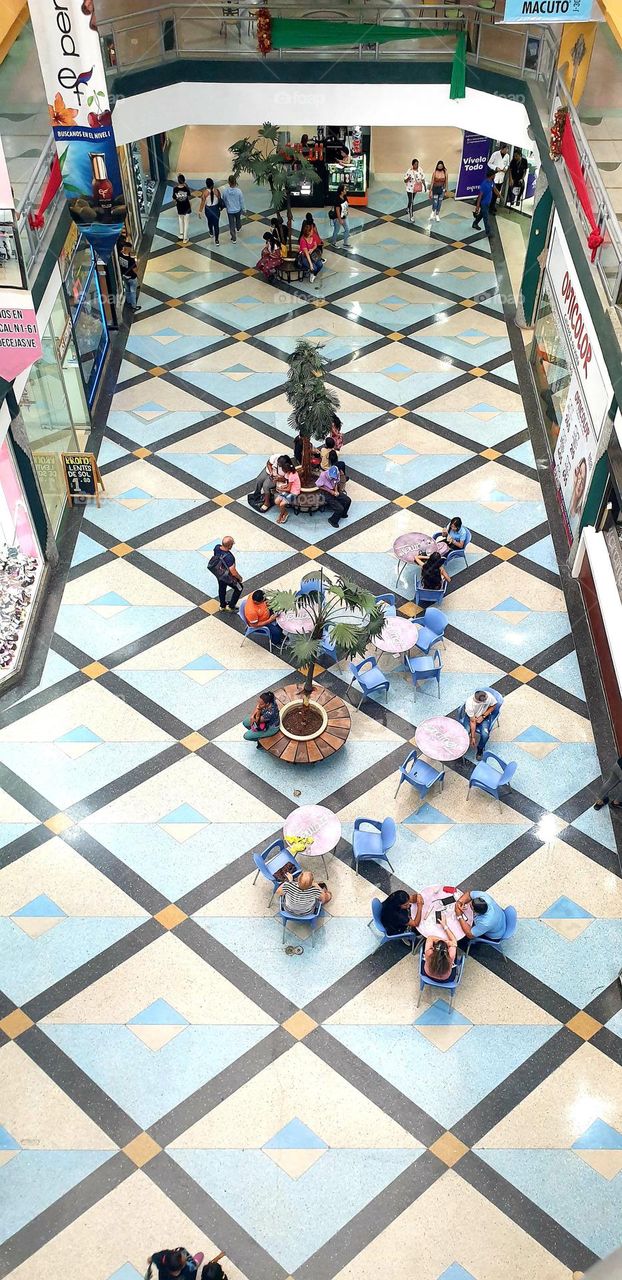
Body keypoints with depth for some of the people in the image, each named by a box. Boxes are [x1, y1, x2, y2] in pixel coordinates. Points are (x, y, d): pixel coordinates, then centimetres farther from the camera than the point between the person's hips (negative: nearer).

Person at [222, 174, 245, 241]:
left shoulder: (225, 191, -22)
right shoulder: (238, 191, -26)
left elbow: (224, 200, -4)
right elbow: (242, 202, -13)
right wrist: (244, 210, 4)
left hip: (229, 210, 0)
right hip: (238, 210, 0)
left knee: (231, 224, 15)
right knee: (238, 219, 32)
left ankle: (234, 238, 24)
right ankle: (238, 228, 62)